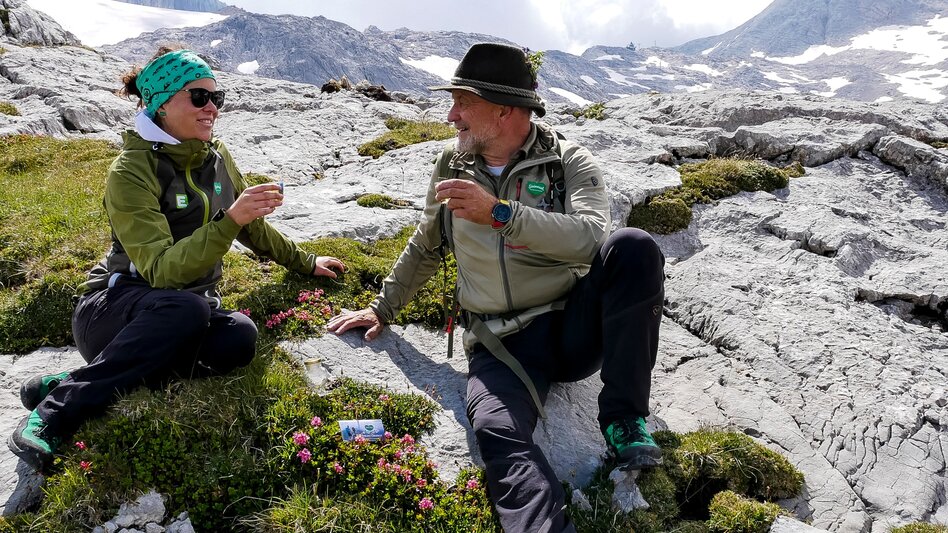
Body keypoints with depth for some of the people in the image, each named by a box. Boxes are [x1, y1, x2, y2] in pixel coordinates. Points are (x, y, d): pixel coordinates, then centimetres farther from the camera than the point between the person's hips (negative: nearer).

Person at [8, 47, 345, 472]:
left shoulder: (215, 155, 4)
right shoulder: (132, 171, -16)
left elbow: (251, 228, 19)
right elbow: (162, 271, -26)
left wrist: (304, 263, 23)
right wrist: (230, 220, -36)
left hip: (186, 310, 5)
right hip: (115, 307, -5)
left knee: (239, 337, -30)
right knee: (187, 308, -40)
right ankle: (57, 408, -25)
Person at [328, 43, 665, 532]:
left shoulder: (569, 162, -1)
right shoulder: (452, 167, 10)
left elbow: (590, 237, -22)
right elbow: (425, 247, 24)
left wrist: (499, 213, -31)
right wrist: (383, 308, 25)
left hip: (574, 324, -1)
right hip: (500, 341, 1)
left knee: (633, 248, -29)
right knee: (497, 432, -32)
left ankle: (623, 419, -19)